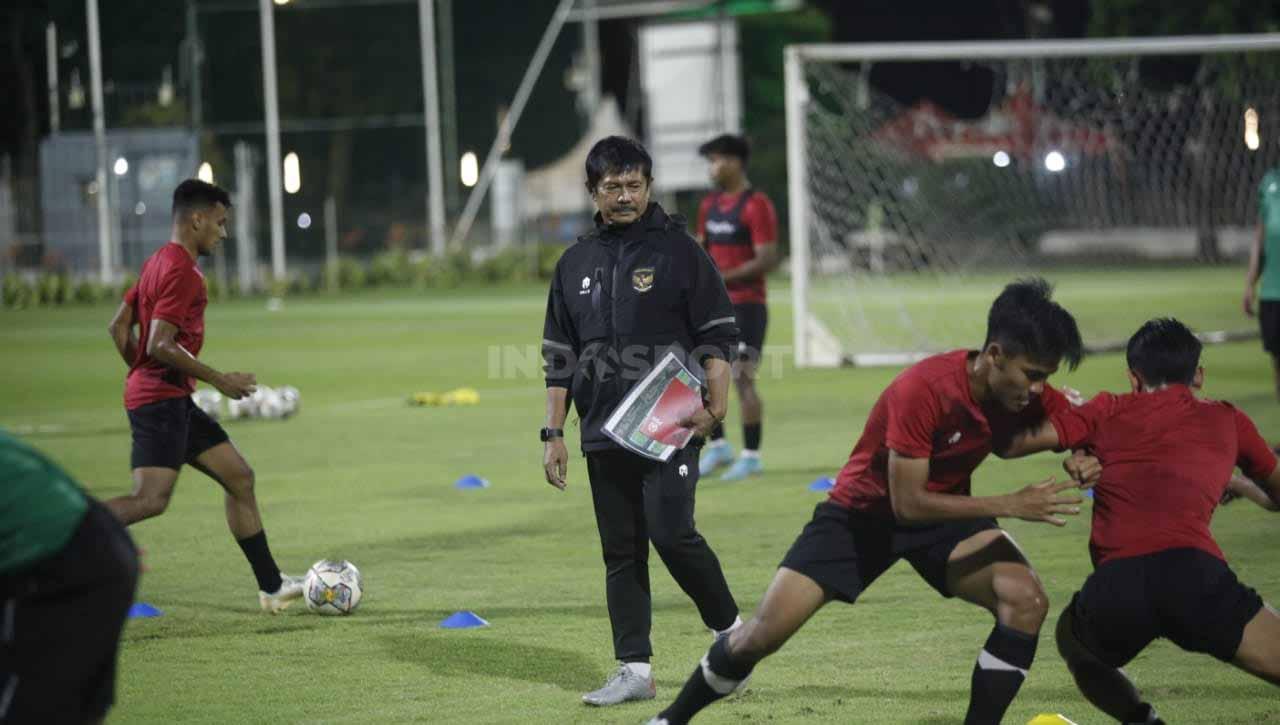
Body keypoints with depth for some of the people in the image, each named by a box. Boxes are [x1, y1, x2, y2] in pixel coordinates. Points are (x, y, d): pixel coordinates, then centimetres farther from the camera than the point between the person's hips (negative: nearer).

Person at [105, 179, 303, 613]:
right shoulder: (181, 271, -14)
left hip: (173, 402, 11)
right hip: (162, 399, -11)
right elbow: (160, 345, -22)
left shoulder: (159, 263, 17)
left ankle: (271, 586, 15)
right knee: (151, 500, -20)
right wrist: (218, 380, -14)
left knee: (239, 478, 12)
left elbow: (119, 327, 20)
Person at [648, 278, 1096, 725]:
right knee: (763, 634, -9)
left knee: (1027, 601, -23)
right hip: (862, 513, -4)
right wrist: (1011, 505, -35)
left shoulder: (1025, 393, -16)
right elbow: (908, 503, -32)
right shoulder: (924, 390, -34)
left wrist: (1078, 461, -18)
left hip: (945, 511, 4)